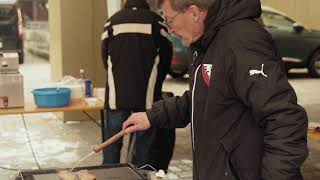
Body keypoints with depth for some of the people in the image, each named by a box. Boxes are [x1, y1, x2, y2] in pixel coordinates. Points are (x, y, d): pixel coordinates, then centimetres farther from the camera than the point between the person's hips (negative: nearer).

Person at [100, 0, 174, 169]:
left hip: (117, 94, 1)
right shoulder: (156, 22, 4)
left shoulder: (112, 22, 9)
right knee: (144, 143, 6)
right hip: (146, 96, -1)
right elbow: (166, 57, 6)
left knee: (111, 142, 9)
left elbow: (105, 57, 9)